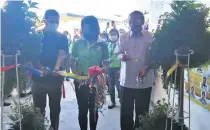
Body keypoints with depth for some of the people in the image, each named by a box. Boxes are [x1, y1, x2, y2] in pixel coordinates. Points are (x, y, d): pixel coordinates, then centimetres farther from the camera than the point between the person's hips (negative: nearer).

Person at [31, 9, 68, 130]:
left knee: (55, 108, 10)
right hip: (38, 77, 0)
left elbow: (62, 54, -11)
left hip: (56, 78, 0)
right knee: (38, 108, 9)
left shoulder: (62, 37, 3)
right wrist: (40, 68, -25)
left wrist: (56, 68, -32)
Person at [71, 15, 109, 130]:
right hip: (80, 83, 0)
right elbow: (72, 62, 3)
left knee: (94, 110, 13)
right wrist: (77, 76, -13)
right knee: (82, 110, 10)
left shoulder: (102, 45, -1)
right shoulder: (78, 43, 0)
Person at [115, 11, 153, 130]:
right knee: (125, 111, 10)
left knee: (142, 112, 12)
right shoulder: (123, 37, 3)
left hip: (144, 81, -1)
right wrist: (121, 56, -15)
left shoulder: (150, 37, -3)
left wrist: (147, 68, -18)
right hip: (126, 81, 2)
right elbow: (118, 53, 10)